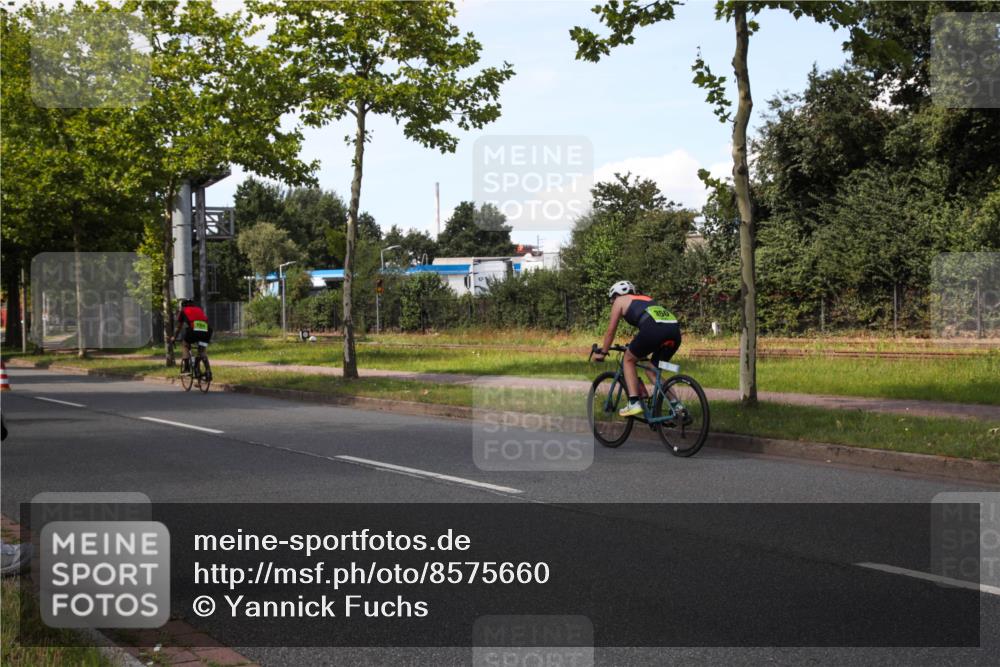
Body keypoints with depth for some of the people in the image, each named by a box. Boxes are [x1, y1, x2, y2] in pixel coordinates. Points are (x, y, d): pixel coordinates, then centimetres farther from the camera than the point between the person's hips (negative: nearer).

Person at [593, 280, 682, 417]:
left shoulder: (620, 301, 23)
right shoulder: (646, 299, 40)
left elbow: (611, 331, 24)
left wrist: (602, 352, 37)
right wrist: (641, 351, 57)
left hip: (654, 328, -6)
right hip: (675, 330, 6)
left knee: (628, 360, 17)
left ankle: (634, 403, 4)